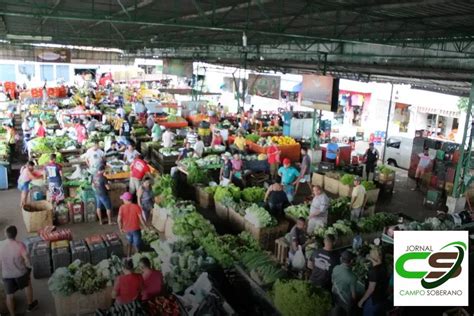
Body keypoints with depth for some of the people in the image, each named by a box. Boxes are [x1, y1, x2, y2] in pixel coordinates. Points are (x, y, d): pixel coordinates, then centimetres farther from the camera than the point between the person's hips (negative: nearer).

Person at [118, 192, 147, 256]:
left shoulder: (122, 208, -11)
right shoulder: (136, 207, -15)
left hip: (127, 229, 3)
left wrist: (121, 228, 3)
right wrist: (145, 226, -3)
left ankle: (128, 257, 33)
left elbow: (119, 220, -12)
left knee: (129, 243, 25)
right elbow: (141, 218, -16)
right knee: (137, 245, 12)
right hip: (136, 229, -3)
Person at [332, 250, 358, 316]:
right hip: (346, 301, -4)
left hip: (336, 298, 4)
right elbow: (353, 294, -21)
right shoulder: (352, 277, -35)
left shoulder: (335, 268, -20)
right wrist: (354, 302, 0)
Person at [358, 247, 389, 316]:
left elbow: (371, 289, -24)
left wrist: (362, 300, -15)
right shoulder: (383, 267, -2)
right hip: (382, 298, 8)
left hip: (373, 300, -8)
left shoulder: (374, 270, -27)